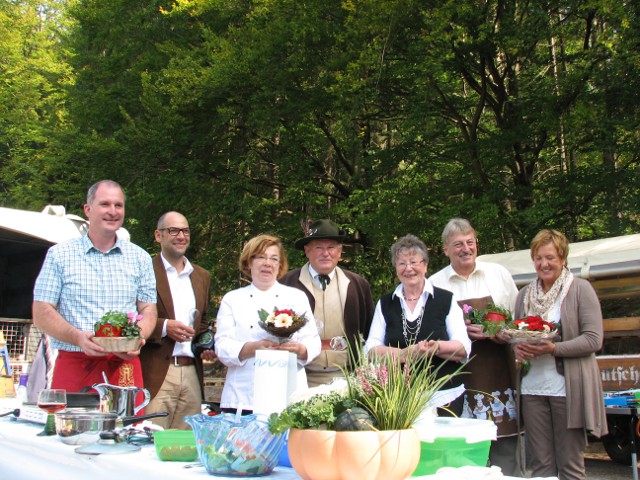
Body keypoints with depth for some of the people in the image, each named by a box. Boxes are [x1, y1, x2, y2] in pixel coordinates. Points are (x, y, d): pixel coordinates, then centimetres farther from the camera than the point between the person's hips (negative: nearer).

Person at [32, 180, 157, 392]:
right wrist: (78, 338, -16)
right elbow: (42, 314, 1)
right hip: (73, 365, -1)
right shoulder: (59, 255, 5)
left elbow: (148, 310, 11)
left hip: (124, 365, 2)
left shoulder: (140, 258, 11)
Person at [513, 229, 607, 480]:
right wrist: (517, 347, -4)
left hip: (568, 388, -4)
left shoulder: (580, 289, -2)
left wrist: (554, 349, -19)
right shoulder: (525, 294, 13)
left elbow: (594, 339, -8)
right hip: (532, 388, 4)